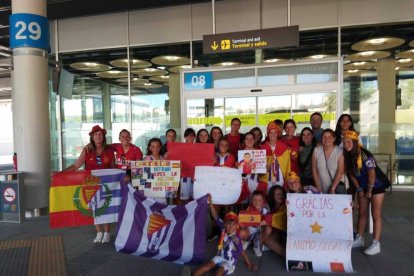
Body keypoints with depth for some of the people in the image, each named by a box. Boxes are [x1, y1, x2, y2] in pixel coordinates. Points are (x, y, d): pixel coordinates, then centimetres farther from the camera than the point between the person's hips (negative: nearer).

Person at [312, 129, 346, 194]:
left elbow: (340, 172, -12)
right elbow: (314, 169, -1)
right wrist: (319, 188, -5)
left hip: (337, 187, -2)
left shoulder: (340, 152, -9)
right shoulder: (316, 150, -3)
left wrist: (332, 188, -16)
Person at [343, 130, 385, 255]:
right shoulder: (347, 156, -7)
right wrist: (359, 190, 3)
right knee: (362, 213, 13)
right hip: (363, 188, 7)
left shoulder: (365, 155, -27)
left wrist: (369, 191, -15)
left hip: (376, 187, -6)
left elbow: (372, 174, -23)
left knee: (375, 215, -2)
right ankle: (359, 239, 24)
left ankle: (376, 244, 4)